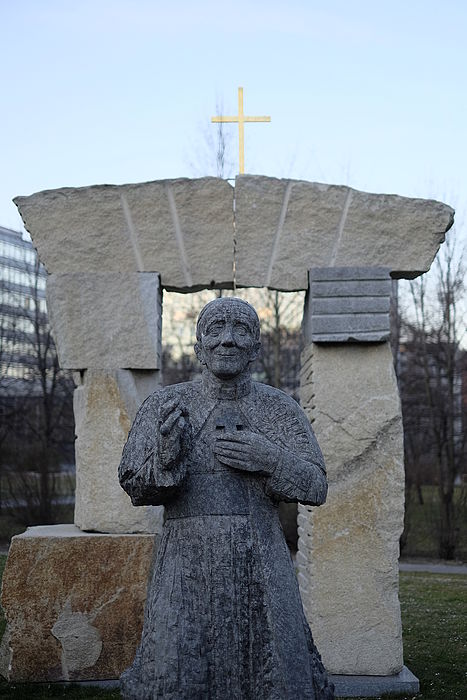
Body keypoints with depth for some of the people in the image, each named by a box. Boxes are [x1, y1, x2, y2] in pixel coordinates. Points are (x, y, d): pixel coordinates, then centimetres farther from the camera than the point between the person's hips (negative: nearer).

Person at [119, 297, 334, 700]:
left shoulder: (280, 409, 5)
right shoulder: (165, 406, 3)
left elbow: (316, 487, 3)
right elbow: (134, 487, 2)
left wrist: (269, 459, -13)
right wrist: (166, 458, -18)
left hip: (261, 569, 1)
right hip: (187, 566, -1)